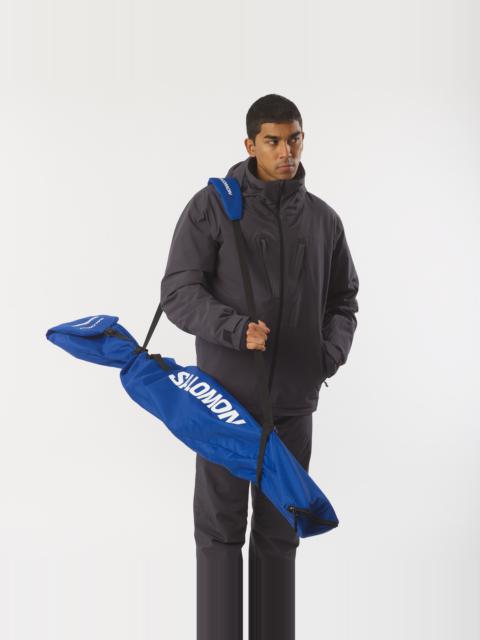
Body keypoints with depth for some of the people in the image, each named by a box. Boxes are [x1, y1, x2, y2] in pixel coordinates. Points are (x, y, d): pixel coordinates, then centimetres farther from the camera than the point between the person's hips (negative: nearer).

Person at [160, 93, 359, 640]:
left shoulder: (323, 219, 10)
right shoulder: (212, 206, -3)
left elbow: (343, 300, 17)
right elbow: (178, 292, -8)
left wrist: (332, 349, -2)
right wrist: (236, 328, -23)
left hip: (293, 400, 4)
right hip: (225, 395, -3)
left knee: (279, 533, 11)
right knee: (220, 528, 1)